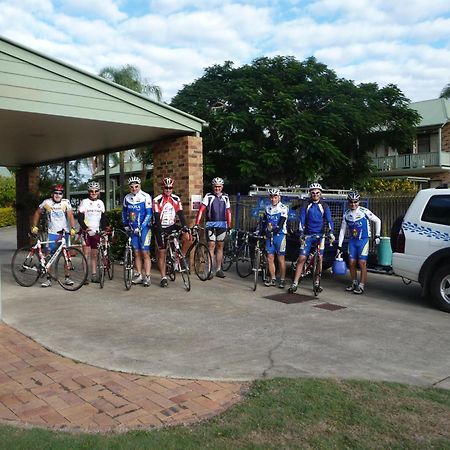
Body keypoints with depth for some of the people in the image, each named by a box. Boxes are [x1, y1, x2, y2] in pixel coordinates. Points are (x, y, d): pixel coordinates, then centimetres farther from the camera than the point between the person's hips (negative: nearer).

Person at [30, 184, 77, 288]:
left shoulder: (66, 202, -2)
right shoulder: (47, 203, 1)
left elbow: (70, 215, -12)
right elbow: (37, 213, 13)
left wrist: (72, 228, -25)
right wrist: (34, 226, 5)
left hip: (65, 233, 0)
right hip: (52, 233, 0)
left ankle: (67, 278, 13)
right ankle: (49, 279, 7)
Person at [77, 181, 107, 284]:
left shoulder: (100, 203, 10)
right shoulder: (84, 202, -3)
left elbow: (103, 218, 13)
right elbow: (80, 217, -8)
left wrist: (103, 229, -1)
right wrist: (85, 227, -22)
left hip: (96, 232, 4)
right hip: (86, 231, -4)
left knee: (94, 254, 9)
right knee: (86, 254, -5)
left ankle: (94, 276, 15)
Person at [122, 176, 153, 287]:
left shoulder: (146, 197, -11)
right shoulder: (127, 198, 6)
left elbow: (149, 214, -13)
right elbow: (124, 212, 21)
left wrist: (140, 227, -17)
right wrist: (125, 225, 14)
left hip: (144, 228, -5)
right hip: (133, 229, 5)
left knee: (145, 253, -5)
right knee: (137, 253, 8)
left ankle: (147, 277, -1)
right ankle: (139, 276, 15)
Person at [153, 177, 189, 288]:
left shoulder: (176, 199, 0)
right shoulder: (157, 200, -11)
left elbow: (180, 214, -5)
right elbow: (157, 217, -17)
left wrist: (184, 226, -20)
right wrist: (160, 231, -28)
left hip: (172, 226, 3)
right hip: (161, 228, -3)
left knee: (187, 237, -23)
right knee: (162, 253, -1)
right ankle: (163, 278, 7)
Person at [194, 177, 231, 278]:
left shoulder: (225, 197, 9)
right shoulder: (208, 196, -4)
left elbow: (228, 212, 13)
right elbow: (201, 209, -13)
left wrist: (229, 225, 8)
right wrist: (197, 223, -22)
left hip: (222, 225, 4)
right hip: (211, 224, -4)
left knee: (220, 246, 9)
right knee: (211, 246, -6)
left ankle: (219, 270, 17)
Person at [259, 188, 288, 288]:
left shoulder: (283, 208, -5)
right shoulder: (267, 208, 12)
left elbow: (281, 222, -16)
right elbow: (263, 221, 17)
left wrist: (275, 230, -28)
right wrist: (261, 231, 3)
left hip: (279, 235, -5)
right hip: (269, 235, 5)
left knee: (281, 259, -1)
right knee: (270, 258, 5)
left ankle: (282, 280, 7)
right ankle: (273, 279, 14)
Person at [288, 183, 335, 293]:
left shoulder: (324, 206, 4)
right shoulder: (306, 206, 3)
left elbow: (329, 220, -5)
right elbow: (302, 220, -3)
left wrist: (331, 233, -21)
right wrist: (301, 234, -17)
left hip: (320, 235, 1)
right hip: (308, 235, 0)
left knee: (319, 258, 1)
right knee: (302, 258, -5)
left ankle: (317, 282, 15)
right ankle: (295, 283, -2)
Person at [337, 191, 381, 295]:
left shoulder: (364, 211, -11)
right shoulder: (346, 214, 2)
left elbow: (377, 221, 1)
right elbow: (342, 230, 8)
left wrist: (377, 235, -2)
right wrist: (339, 245, 5)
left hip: (363, 240, -4)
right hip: (352, 241, 5)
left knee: (362, 263, -8)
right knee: (351, 263, 4)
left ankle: (361, 286, 0)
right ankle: (354, 283, 20)